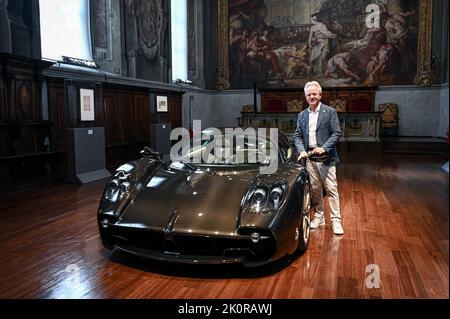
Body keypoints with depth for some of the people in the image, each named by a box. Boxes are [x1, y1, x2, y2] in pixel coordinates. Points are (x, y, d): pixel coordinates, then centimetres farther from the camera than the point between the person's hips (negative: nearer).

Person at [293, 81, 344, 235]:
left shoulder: (330, 112, -1)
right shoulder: (302, 115, 12)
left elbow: (336, 133, -6)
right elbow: (297, 136, 10)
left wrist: (324, 148, -18)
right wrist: (302, 151, -7)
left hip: (325, 157, -4)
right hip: (309, 157, 4)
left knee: (331, 189, -3)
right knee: (315, 190, 11)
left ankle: (336, 220, 4)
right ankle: (319, 217, 22)